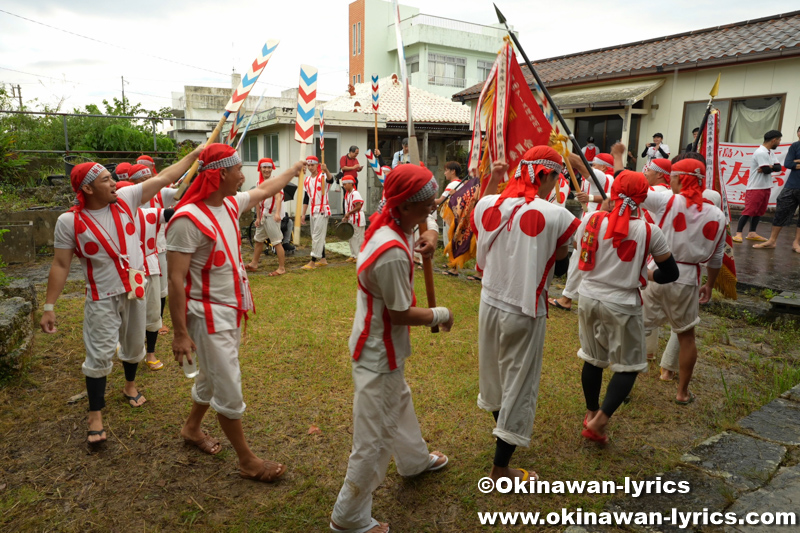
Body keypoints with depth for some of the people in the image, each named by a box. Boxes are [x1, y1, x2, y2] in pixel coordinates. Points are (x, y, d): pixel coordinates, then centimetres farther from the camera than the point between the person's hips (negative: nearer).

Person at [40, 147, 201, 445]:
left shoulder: (125, 198, -6)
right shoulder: (69, 221, -13)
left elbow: (164, 178, -5)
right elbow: (61, 265, -9)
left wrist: (195, 154, -7)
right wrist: (49, 306, -10)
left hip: (135, 290, 4)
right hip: (102, 298, -4)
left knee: (134, 345, 20)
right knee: (100, 355, -1)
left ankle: (130, 385, 46)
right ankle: (95, 415, 14)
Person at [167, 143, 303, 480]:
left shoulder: (230, 204, 2)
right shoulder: (188, 219, -23)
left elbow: (264, 190, 22)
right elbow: (176, 280, -22)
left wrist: (295, 169, 34)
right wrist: (180, 333, -20)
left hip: (232, 310, 9)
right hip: (208, 316, -9)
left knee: (212, 378, 24)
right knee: (229, 390, 1)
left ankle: (192, 428, 48)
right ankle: (248, 462, 16)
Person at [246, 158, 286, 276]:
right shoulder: (259, 182, 9)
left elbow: (278, 198, -29)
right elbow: (258, 201, 13)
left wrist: (277, 213, -45)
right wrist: (258, 217, 10)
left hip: (272, 216, -8)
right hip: (263, 215, 8)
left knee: (277, 242, -6)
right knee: (258, 240, 18)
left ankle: (282, 268, 2)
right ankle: (254, 264, 32)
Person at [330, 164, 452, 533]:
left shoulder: (390, 225, -5)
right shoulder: (392, 254, -33)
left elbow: (423, 226, 17)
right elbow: (401, 314, -25)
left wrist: (428, 238, -7)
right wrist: (441, 315, -10)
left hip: (383, 345, 10)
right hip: (379, 350, -10)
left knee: (399, 401, 31)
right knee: (376, 434, 5)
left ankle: (414, 460, 58)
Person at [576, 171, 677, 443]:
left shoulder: (592, 220, -8)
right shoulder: (649, 231, -11)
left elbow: (579, 248, 12)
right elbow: (671, 273, -1)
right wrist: (650, 275, 19)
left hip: (589, 298, 4)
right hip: (622, 305, -3)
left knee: (593, 359, 19)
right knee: (628, 367, 11)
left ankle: (591, 413, 35)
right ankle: (599, 421, 1)